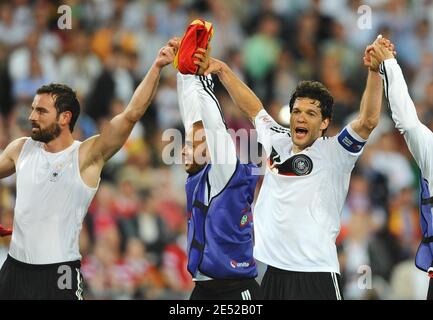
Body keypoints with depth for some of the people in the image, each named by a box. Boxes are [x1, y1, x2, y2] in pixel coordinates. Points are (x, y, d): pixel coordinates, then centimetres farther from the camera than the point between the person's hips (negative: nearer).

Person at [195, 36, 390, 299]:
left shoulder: (333, 153, -4)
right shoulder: (279, 142, 12)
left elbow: (368, 121, -19)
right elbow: (252, 107, 25)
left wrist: (375, 72, -29)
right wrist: (222, 70, 24)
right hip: (274, 270, 6)